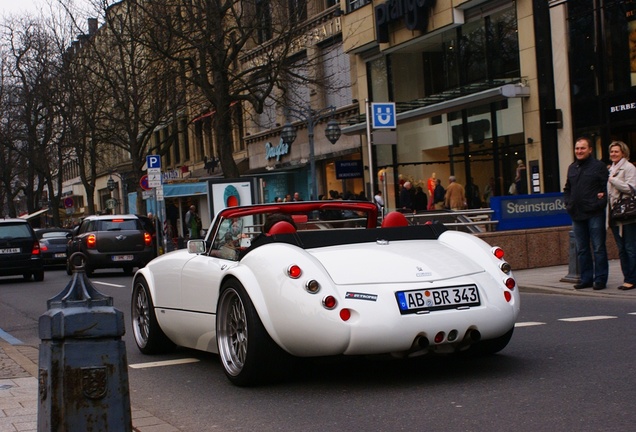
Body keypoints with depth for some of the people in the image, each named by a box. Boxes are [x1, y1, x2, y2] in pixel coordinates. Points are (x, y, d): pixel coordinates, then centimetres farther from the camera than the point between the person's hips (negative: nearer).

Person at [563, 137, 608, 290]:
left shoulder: (599, 166, -3)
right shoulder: (572, 168, 15)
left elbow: (607, 188, -7)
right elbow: (567, 189, 24)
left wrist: (600, 203, -16)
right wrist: (568, 203, 10)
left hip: (594, 214, -6)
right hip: (577, 215, 6)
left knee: (598, 248, -1)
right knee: (581, 250, 9)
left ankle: (600, 279, 5)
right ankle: (586, 278, 16)